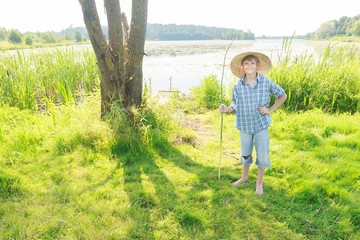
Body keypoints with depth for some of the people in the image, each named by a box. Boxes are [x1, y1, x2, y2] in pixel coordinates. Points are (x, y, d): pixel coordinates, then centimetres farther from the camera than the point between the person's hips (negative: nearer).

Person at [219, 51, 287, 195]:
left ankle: (259, 182, 29)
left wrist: (270, 110, -4)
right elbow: (235, 106, 1)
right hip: (245, 126, 1)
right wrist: (226, 109, -20)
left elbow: (283, 96, 5)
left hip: (261, 125, -1)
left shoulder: (267, 83, -8)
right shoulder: (237, 86, -6)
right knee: (245, 154, 18)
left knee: (262, 155, 7)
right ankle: (244, 177, 42)